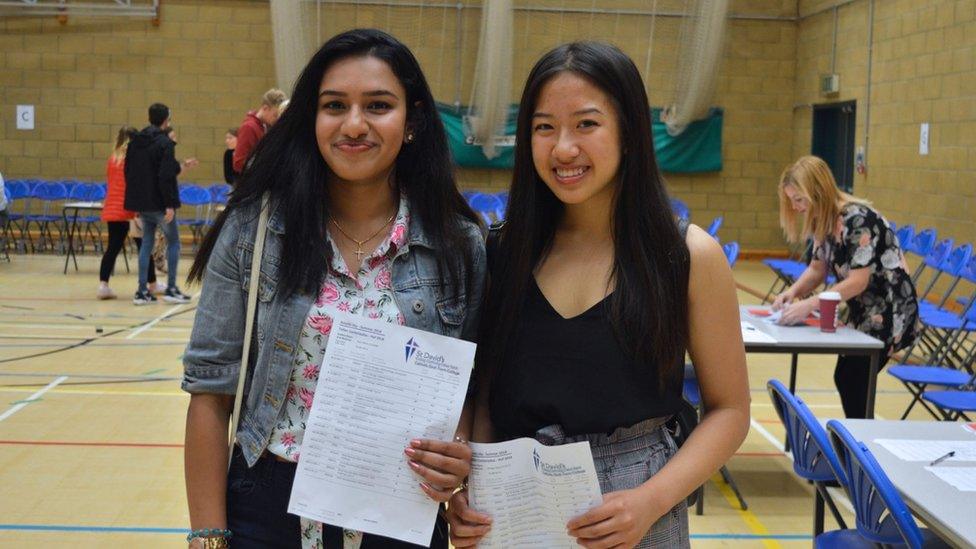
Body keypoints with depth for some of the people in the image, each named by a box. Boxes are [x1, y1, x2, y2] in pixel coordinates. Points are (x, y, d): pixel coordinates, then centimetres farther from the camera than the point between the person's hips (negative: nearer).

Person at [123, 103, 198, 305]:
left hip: (141, 203, 7)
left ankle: (142, 291, 8)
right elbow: (165, 176, -20)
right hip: (159, 203, -7)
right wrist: (170, 205, -18)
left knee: (147, 242, 12)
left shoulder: (135, 141, 9)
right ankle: (171, 289, 5)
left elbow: (128, 172, 15)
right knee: (173, 242, 6)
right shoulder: (165, 143, -14)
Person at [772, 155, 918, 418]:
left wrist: (809, 305, -31)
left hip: (888, 310, -9)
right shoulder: (824, 221, 2)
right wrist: (793, 292, -11)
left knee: (854, 382, -7)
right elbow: (817, 269, 8)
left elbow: (858, 281, -27)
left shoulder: (857, 219, -25)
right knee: (845, 379, 9)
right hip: (861, 309, 9)